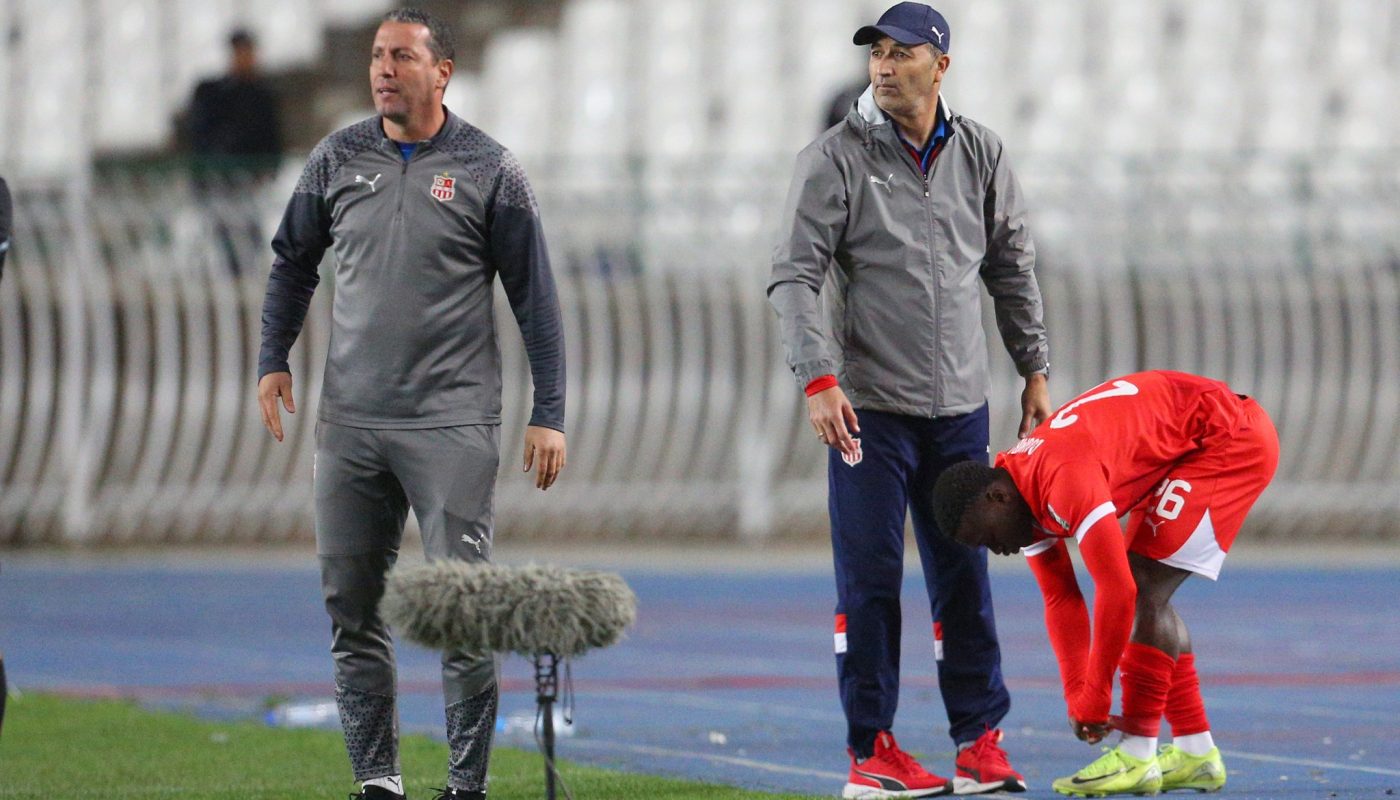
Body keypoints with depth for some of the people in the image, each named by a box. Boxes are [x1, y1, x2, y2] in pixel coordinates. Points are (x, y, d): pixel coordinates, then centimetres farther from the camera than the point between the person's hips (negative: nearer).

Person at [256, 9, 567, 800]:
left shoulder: (489, 171, -2)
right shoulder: (338, 160, 8)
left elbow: (535, 297, 0)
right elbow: (295, 261, 21)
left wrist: (549, 415, -4)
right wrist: (274, 359, 10)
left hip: (452, 424, -4)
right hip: (350, 421, 4)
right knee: (350, 605, 5)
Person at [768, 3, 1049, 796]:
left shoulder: (981, 155, 7)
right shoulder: (837, 158, -5)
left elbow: (1013, 269, 17)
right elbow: (796, 275, -8)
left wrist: (1035, 371, 14)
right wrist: (819, 380, -19)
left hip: (960, 406, 3)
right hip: (869, 404, -3)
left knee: (965, 579, 6)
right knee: (870, 580, -2)